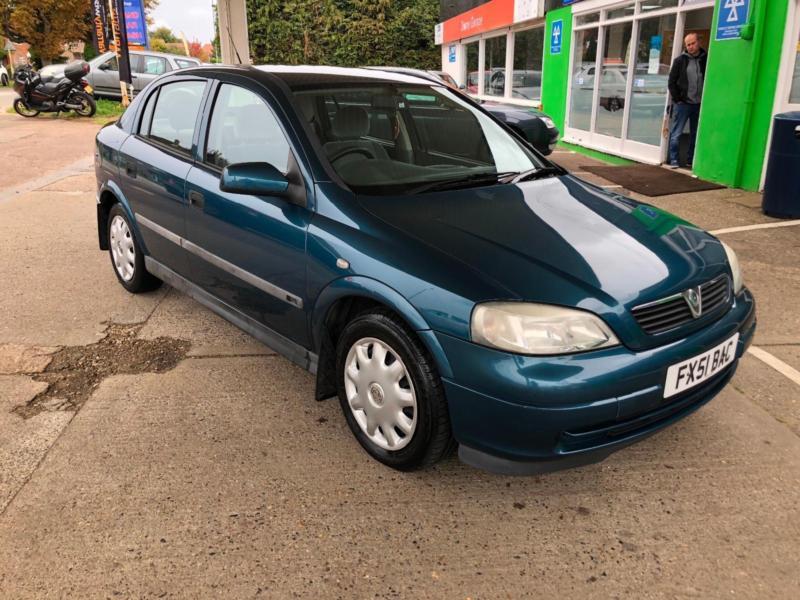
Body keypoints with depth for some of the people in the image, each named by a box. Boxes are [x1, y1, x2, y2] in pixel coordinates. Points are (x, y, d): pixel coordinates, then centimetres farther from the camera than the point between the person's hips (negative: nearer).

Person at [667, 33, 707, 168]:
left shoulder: (706, 59, 4)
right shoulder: (680, 60, 1)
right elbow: (672, 81, 1)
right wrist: (677, 99, -5)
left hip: (699, 104, 2)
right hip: (682, 103, -2)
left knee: (696, 134, 9)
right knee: (676, 133, -2)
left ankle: (692, 161, 18)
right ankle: (673, 160, 5)